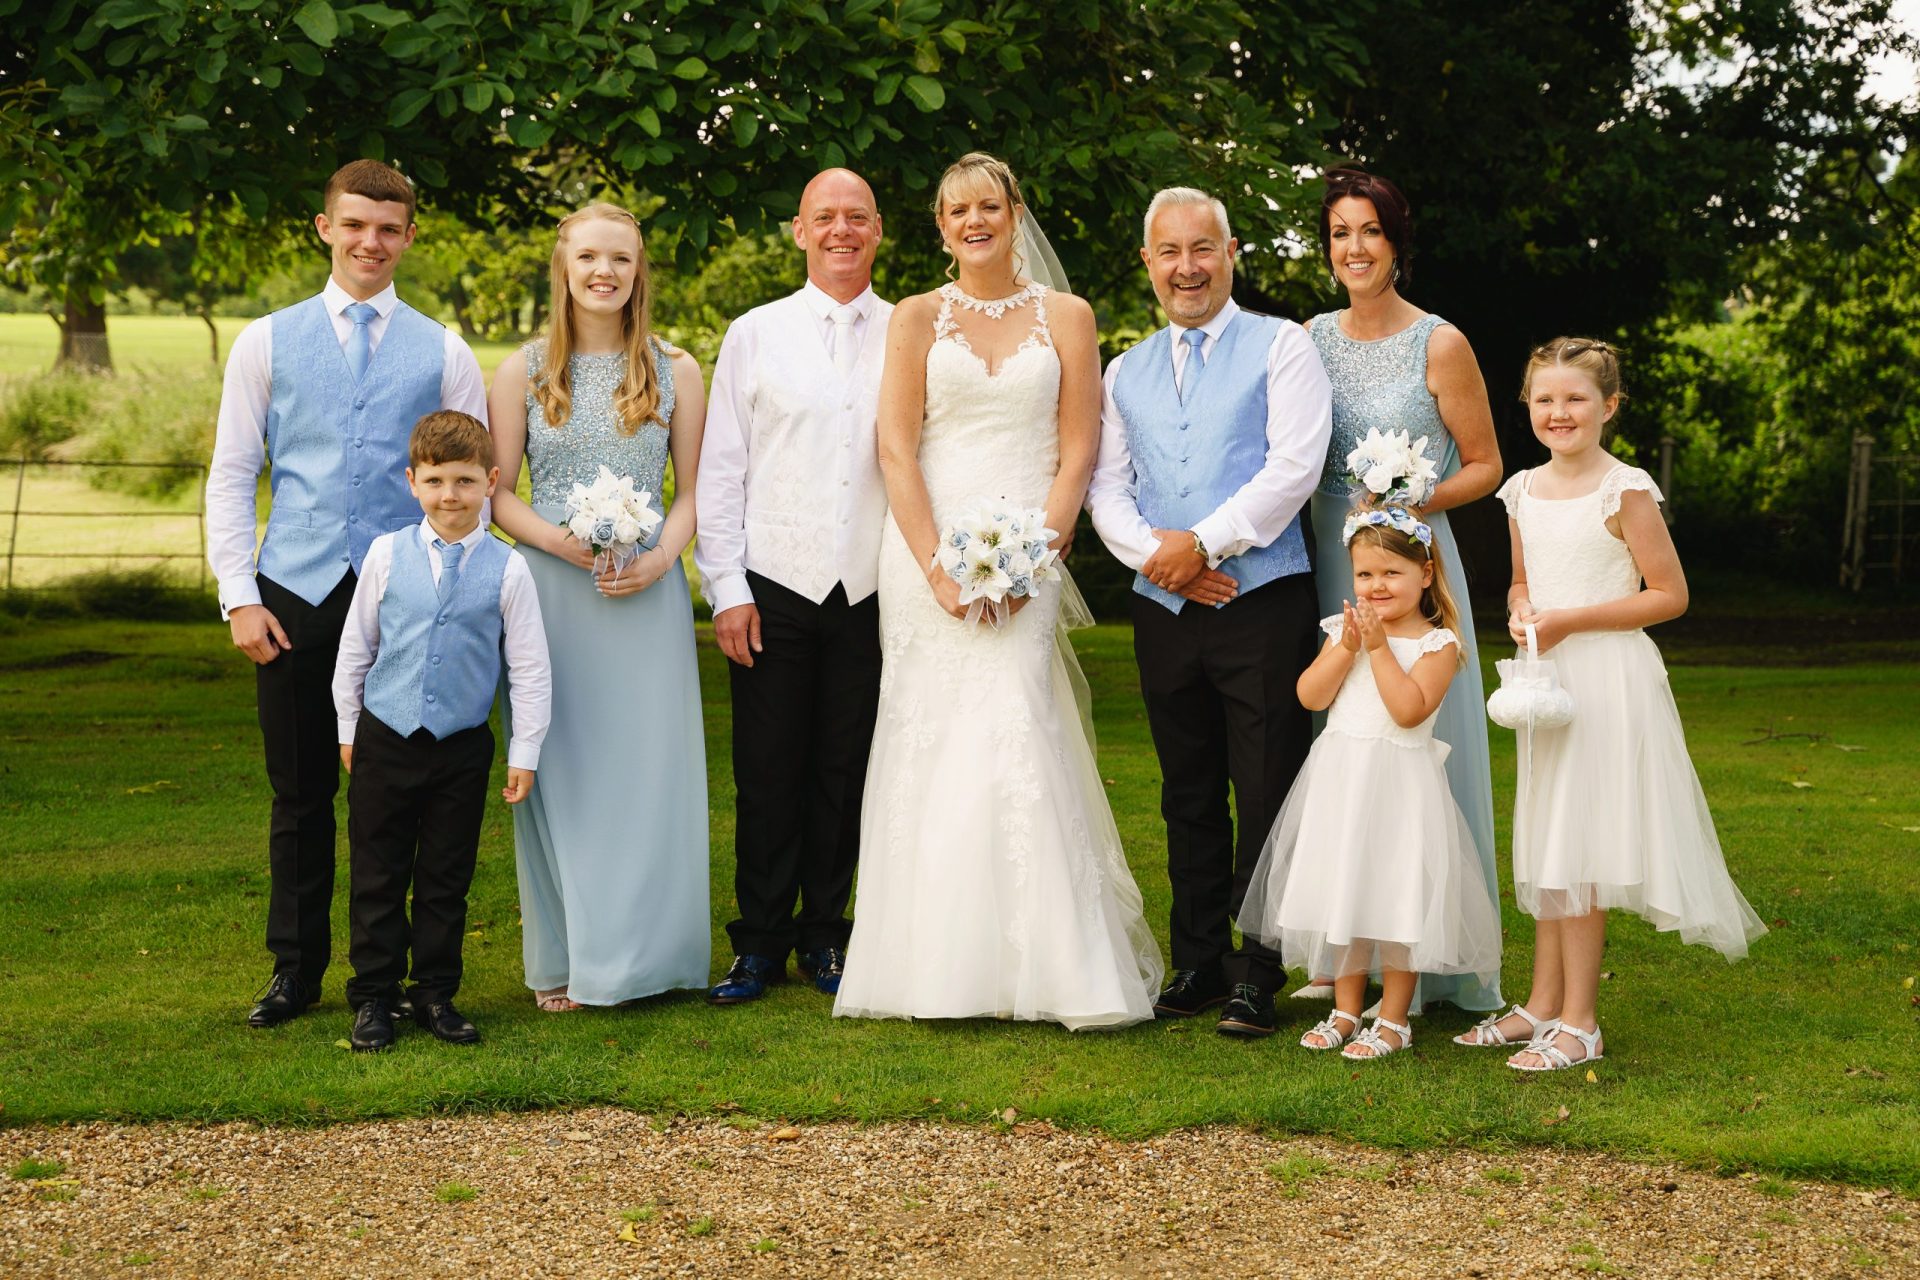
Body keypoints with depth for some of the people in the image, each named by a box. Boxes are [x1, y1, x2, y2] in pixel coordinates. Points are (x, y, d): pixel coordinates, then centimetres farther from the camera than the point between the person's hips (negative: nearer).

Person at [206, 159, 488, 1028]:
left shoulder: (443, 353, 6)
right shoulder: (268, 342, 6)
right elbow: (231, 476, 5)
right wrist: (239, 595, -4)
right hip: (296, 595, 0)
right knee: (300, 793, 7)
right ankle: (295, 970, 19)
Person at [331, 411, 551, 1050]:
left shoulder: (508, 570, -6)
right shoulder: (387, 555, -3)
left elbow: (529, 669, -1)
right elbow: (355, 648, 7)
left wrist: (524, 754, -1)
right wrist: (349, 729, 11)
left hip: (463, 746, 0)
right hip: (385, 738, 1)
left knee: (446, 879, 8)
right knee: (377, 876, 6)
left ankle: (436, 994, 20)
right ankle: (372, 997, 17)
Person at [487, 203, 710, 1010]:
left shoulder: (675, 372, 7)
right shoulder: (522, 372, 5)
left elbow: (692, 490, 8)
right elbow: (497, 491, 4)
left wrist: (658, 558, -10)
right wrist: (559, 540, -14)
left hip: (647, 594, 1)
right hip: (549, 590, -1)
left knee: (647, 766, 1)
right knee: (558, 769, 0)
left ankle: (639, 953, 12)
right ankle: (563, 960, 9)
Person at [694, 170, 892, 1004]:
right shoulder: (755, 335, 6)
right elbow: (719, 471, 5)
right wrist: (727, 589, -2)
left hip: (871, 592, 1)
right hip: (774, 589, -1)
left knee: (846, 775, 6)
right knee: (766, 776, 1)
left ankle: (825, 936, 19)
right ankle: (759, 944, 12)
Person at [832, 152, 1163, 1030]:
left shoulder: (1065, 317, 9)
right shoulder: (917, 319, 10)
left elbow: (1077, 453, 4)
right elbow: (897, 451, 3)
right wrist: (936, 566, -9)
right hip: (926, 549, 1)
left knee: (1014, 741, -13)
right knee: (930, 749, -2)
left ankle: (1046, 964, -6)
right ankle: (935, 966, 4)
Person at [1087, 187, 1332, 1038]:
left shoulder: (1280, 347, 2)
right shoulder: (1126, 371, 16)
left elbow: (1295, 466, -9)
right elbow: (1106, 487, 9)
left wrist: (1204, 542, -14)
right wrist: (1155, 553, -10)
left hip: (1262, 606, -5)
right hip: (1163, 609, 5)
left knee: (1265, 794, -3)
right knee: (1189, 798, 11)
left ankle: (1257, 975, 4)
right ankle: (1198, 962, 19)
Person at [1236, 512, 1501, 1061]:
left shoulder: (1437, 644, -7)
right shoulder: (1344, 629, 8)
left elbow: (1409, 710, -20)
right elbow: (1310, 697, -2)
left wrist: (1380, 647, -18)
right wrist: (1348, 647, -11)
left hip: (1399, 785, -5)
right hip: (1339, 782, 5)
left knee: (1396, 897, -1)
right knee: (1340, 893, 11)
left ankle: (1394, 1019, 10)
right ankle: (1346, 1009, 24)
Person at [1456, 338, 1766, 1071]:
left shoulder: (1626, 492, -11)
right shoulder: (1524, 493, 9)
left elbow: (1670, 595, -11)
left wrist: (1570, 620, -17)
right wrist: (1521, 610, -1)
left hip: (1608, 681, -7)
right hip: (1545, 679, 7)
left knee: (1579, 845, -6)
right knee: (1544, 843, 11)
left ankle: (1580, 1023, 1)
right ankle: (1543, 1003, 19)